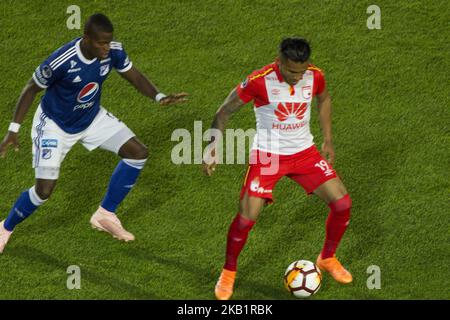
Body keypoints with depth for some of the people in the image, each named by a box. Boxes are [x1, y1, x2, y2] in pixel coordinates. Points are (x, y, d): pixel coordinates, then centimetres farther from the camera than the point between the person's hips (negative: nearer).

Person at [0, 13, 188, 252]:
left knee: (138, 153, -4)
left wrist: (159, 97, -24)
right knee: (44, 190, -13)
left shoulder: (113, 52, -21)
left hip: (92, 118, 6)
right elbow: (31, 89, -20)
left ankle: (105, 215, 12)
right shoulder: (61, 62, -36)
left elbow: (135, 77, -5)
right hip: (55, 123, -6)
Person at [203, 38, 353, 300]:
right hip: (268, 155, -4)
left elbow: (324, 99, 15)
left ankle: (328, 258, 22)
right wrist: (213, 148, -19)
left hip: (304, 152, 4)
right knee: (247, 217, -13)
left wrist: (328, 141, 14)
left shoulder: (315, 77, -10)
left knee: (343, 203, -3)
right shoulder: (259, 81, -22)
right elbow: (225, 111, -10)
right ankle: (229, 273, 12)